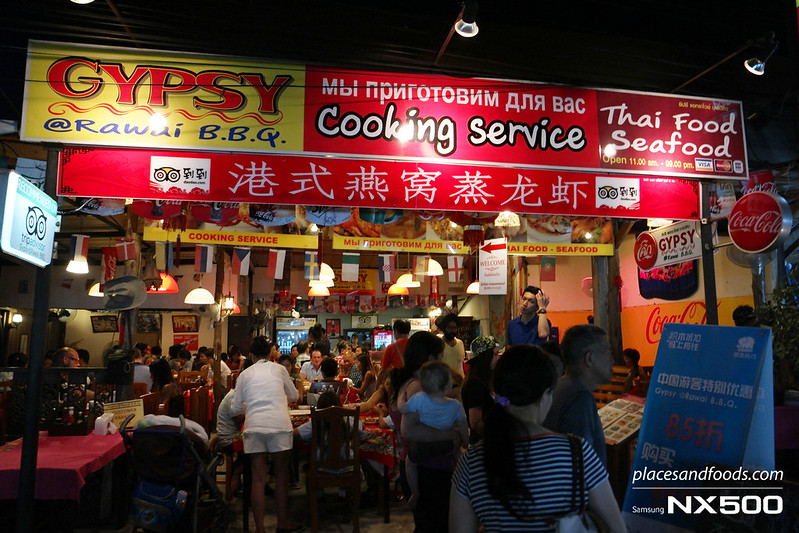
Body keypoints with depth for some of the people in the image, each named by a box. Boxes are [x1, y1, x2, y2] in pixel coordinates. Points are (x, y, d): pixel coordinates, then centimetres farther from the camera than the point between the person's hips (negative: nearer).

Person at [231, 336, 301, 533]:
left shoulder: (245, 374, 12)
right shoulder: (278, 369, 10)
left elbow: (236, 409, 14)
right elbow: (293, 396, 23)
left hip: (254, 426, 1)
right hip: (279, 424, -1)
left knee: (258, 479, 6)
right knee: (281, 476, 12)